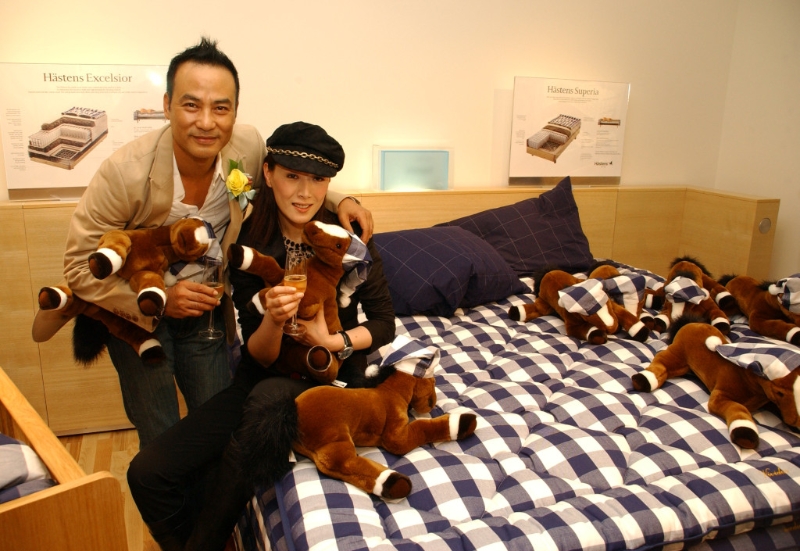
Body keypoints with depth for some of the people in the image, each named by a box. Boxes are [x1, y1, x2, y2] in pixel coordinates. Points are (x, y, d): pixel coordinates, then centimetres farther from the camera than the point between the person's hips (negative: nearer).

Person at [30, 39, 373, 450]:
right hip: (134, 313, -3)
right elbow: (80, 266, -19)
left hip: (204, 307, 3)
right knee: (161, 441, 10)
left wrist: (338, 200, -12)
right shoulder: (125, 172, -29)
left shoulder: (249, 146, -20)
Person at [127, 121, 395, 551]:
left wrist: (335, 340, -20)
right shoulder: (248, 247, -7)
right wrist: (273, 318, -29)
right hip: (264, 381, 3)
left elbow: (384, 324, -1)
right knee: (147, 473, -14)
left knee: (267, 396, -37)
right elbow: (259, 357, -7)